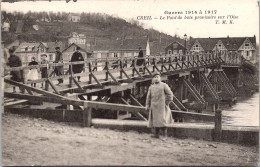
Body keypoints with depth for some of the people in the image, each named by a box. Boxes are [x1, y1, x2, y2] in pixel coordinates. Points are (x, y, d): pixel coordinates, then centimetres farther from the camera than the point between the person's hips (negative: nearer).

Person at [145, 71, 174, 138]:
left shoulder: (164, 85, -1)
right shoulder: (151, 87, 12)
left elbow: (170, 95, -2)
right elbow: (148, 97, 14)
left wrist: (166, 103, -7)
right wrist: (147, 105, 7)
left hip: (161, 106, -4)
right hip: (154, 107, 4)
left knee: (162, 120, -10)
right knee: (155, 120, 3)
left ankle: (165, 135, -4)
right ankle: (156, 134, 8)